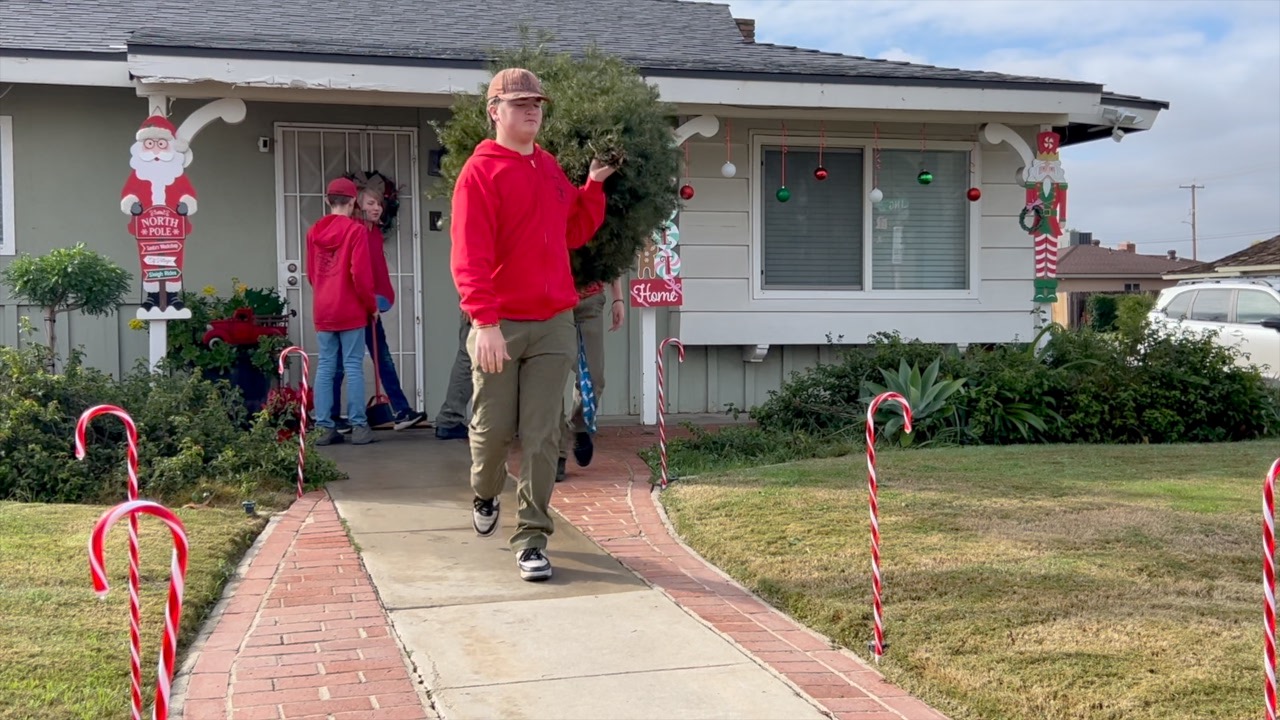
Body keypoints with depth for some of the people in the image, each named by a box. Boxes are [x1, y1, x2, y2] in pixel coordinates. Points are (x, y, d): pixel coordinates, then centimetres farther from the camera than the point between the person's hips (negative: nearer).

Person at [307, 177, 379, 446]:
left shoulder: (314, 231, 9)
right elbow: (360, 275, -13)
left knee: (325, 367, 6)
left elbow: (311, 273, 13)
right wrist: (372, 306, -1)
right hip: (351, 311, -5)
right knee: (354, 367, -2)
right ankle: (358, 426, -1)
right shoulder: (356, 230, -9)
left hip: (322, 311, 5)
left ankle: (324, 427, 5)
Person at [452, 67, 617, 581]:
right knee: (493, 429, 7)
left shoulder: (551, 169, 13)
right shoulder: (480, 172, -7)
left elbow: (574, 233, 20)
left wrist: (593, 187, 9)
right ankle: (485, 495, 39)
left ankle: (531, 539, 7)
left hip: (553, 324, 4)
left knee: (542, 437, 1)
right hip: (499, 326, -4)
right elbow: (469, 255, -17)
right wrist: (485, 321, -26)